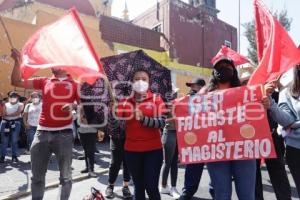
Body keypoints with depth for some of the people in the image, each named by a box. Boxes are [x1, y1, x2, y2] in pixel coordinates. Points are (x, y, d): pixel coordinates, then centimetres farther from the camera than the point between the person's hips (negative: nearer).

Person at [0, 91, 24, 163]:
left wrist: (8, 115, -4)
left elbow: (17, 113, -8)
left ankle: (14, 156, 3)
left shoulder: (20, 105, 7)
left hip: (16, 123, -2)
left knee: (14, 140, -1)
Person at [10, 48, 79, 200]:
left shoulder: (74, 84, 5)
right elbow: (16, 82, 10)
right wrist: (17, 61, 1)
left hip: (64, 133, -3)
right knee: (37, 175, 13)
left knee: (65, 175, 8)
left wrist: (73, 106, -15)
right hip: (42, 132, 3)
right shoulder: (44, 82, 13)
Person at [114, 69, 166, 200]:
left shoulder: (156, 99, -1)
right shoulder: (126, 100, 6)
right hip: (131, 150, 3)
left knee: (151, 187, 1)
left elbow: (161, 122, -13)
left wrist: (143, 118, -24)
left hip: (153, 150, -2)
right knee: (138, 187, 16)